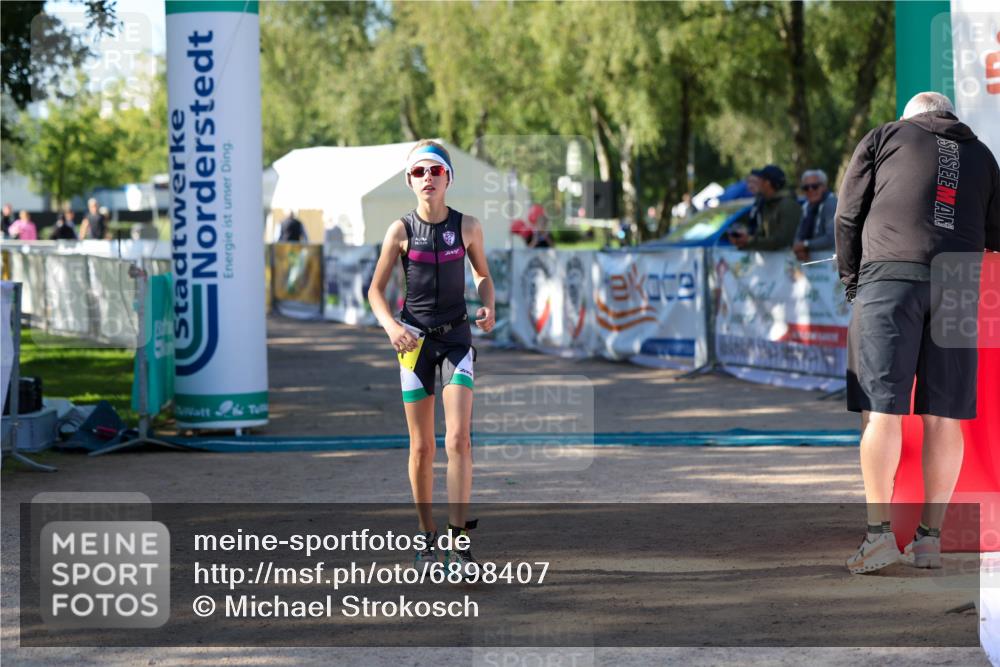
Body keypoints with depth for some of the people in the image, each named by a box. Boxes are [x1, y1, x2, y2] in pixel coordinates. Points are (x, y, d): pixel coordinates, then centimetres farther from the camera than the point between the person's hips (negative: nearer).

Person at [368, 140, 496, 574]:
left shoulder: (467, 227, -2)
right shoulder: (401, 231, -5)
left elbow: (483, 275, 14)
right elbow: (375, 290, 0)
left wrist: (488, 306, -6)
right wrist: (391, 326, -18)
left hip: (457, 337, 0)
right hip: (415, 340, 0)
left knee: (458, 440, -13)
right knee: (421, 448, 4)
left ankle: (459, 540, -13)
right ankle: (428, 538, 18)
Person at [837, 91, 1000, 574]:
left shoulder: (884, 136, 18)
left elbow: (848, 214, 12)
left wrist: (851, 280, 19)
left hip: (890, 275, -3)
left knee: (882, 409, -6)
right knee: (943, 417, 3)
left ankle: (879, 531, -14)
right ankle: (930, 537, 3)